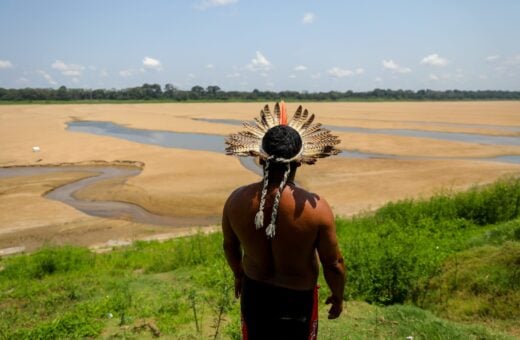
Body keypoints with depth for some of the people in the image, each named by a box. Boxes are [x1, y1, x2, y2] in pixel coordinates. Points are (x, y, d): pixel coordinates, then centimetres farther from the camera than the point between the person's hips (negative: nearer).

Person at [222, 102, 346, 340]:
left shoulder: (237, 201, -18)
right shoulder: (316, 208, -27)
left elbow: (230, 246, -1)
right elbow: (333, 264, -16)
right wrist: (338, 296, 4)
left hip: (254, 291, 3)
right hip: (298, 297, -2)